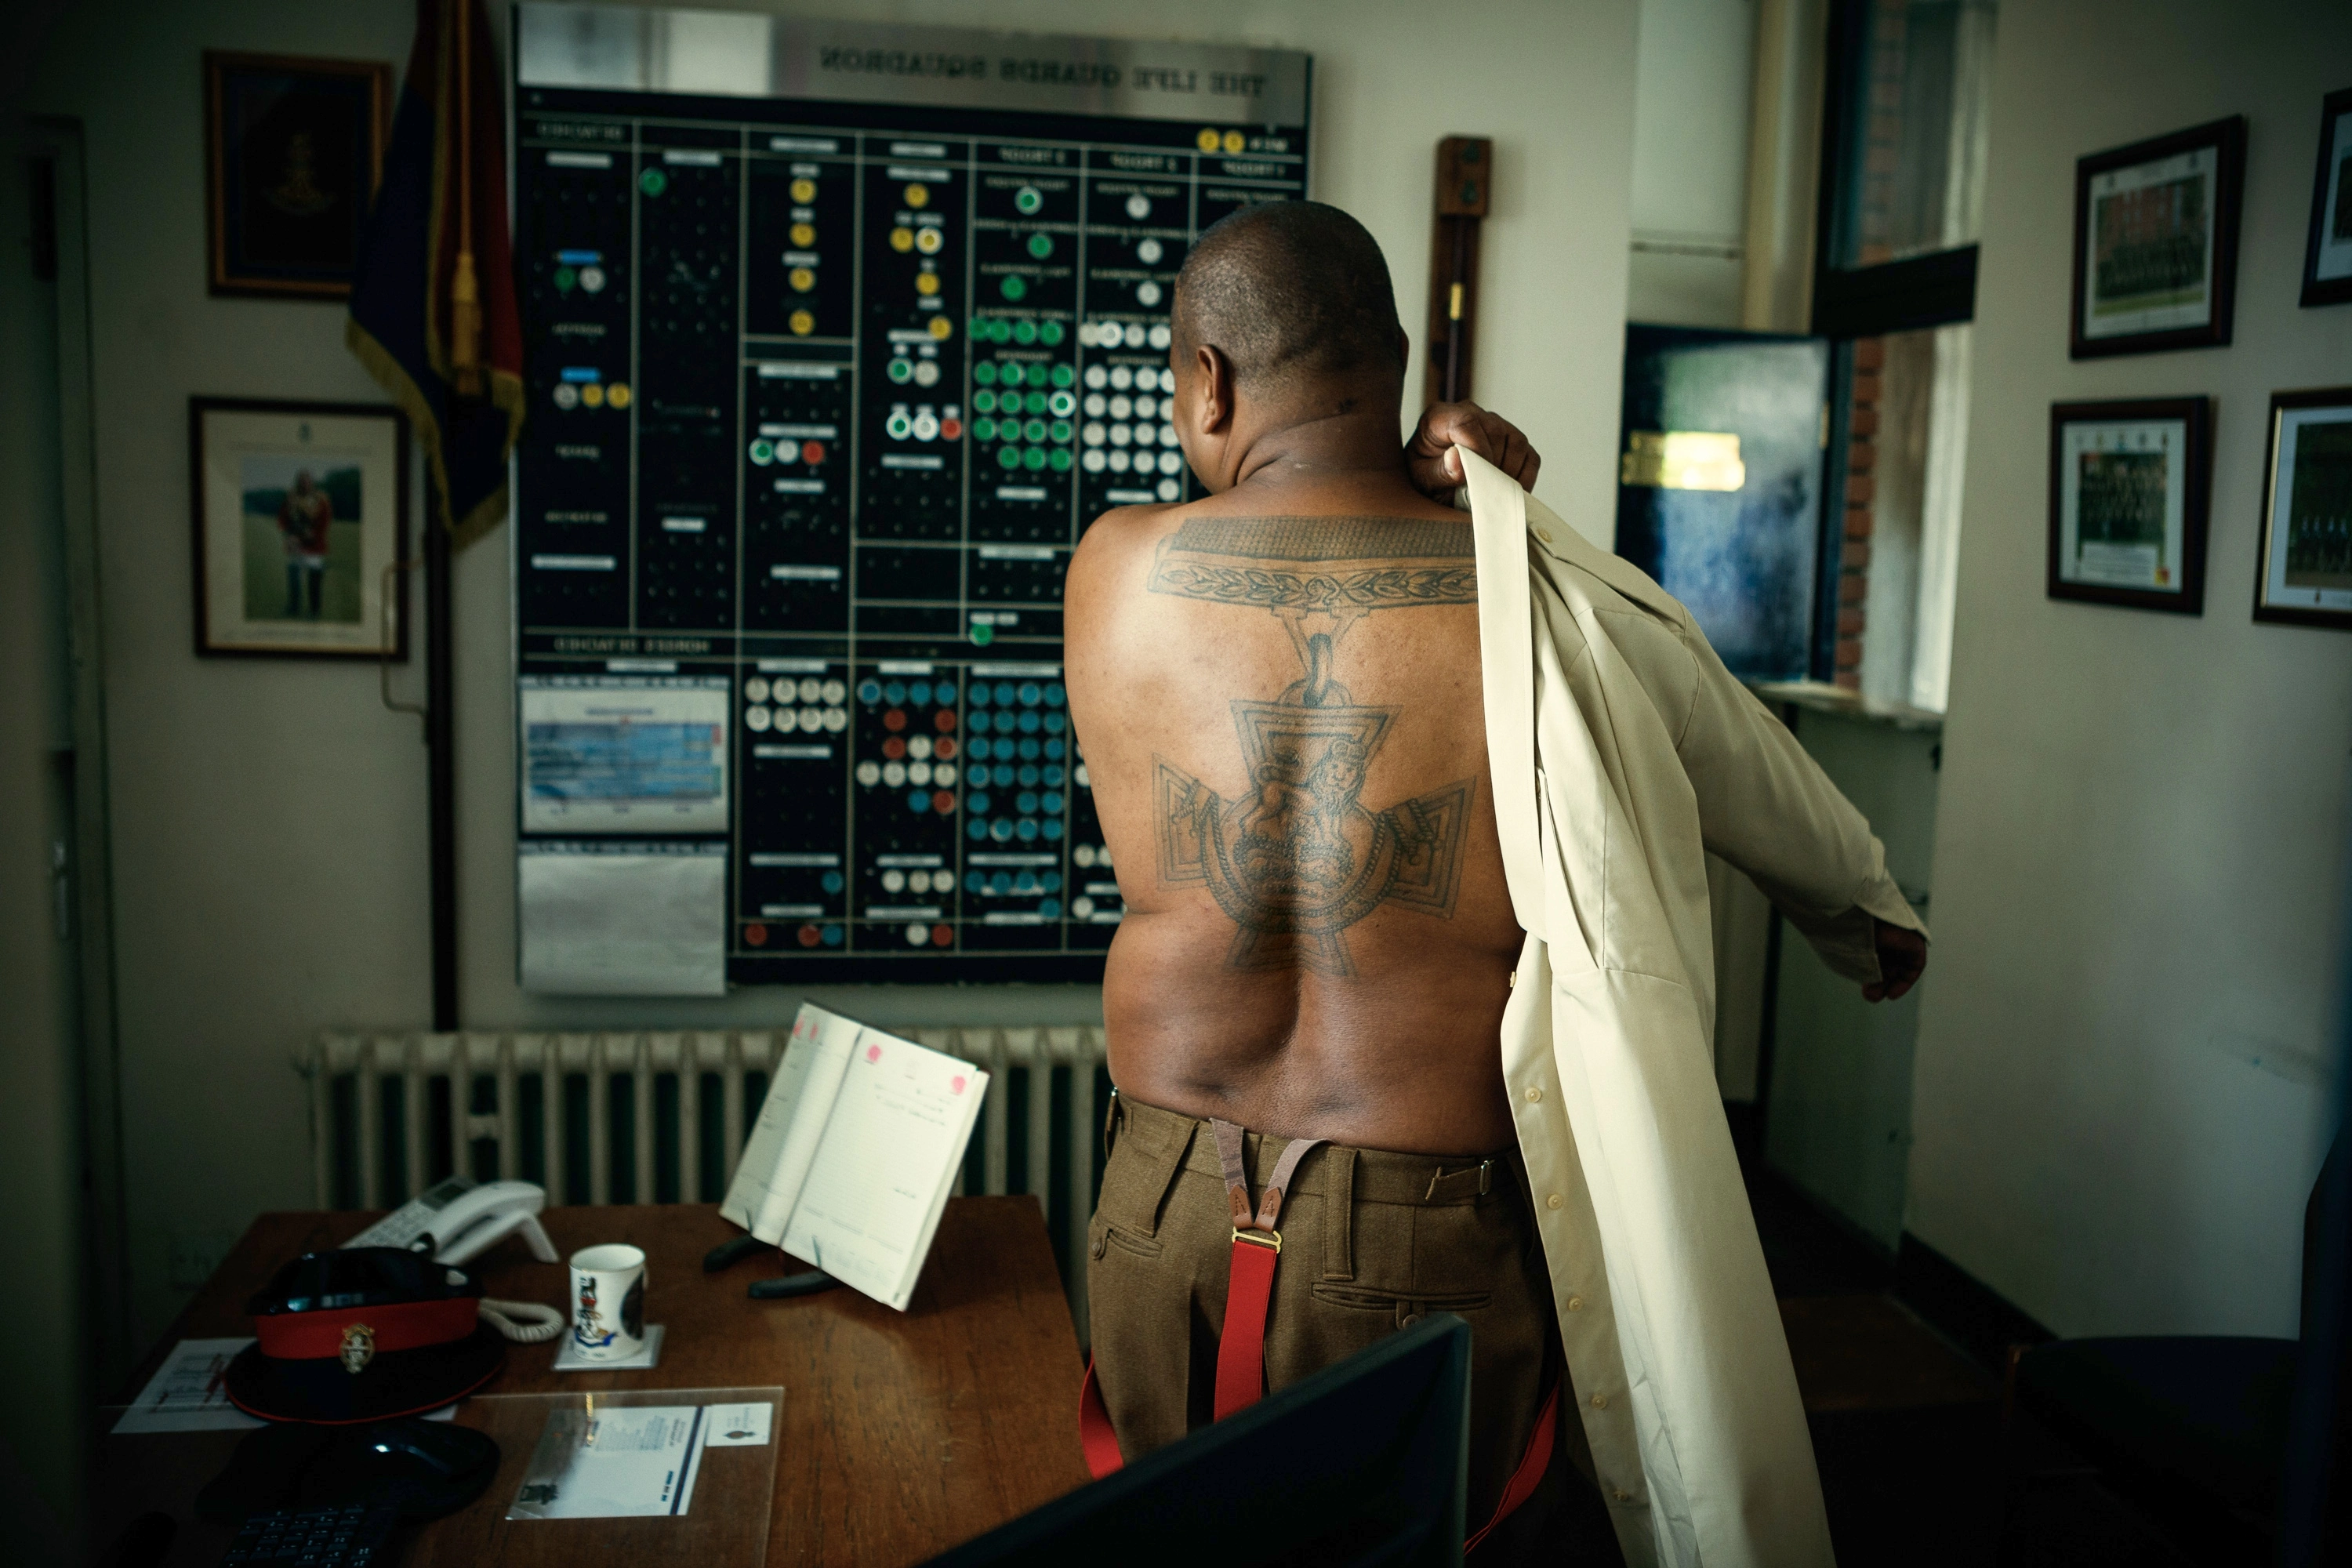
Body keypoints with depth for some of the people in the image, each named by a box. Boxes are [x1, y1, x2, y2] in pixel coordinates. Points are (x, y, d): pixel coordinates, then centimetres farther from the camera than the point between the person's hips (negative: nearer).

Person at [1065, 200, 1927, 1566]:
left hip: (1166, 1219, 2)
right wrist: (1876, 919, 30)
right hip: (1428, 1254, -1)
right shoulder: (1561, 617, -9)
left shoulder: (1112, 573, -7)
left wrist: (1410, 492, 9)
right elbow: (1779, 804, 10)